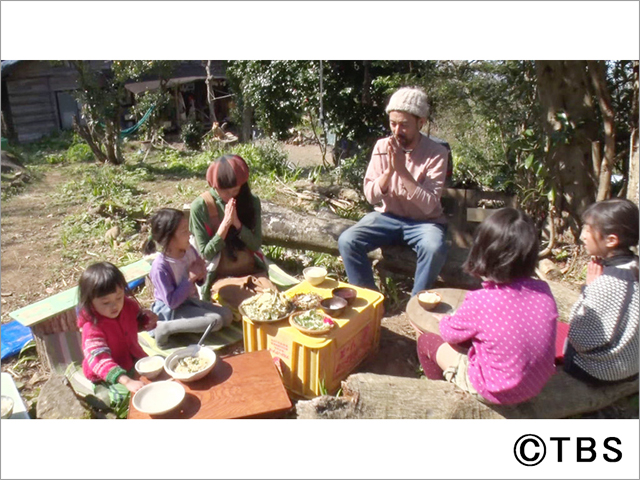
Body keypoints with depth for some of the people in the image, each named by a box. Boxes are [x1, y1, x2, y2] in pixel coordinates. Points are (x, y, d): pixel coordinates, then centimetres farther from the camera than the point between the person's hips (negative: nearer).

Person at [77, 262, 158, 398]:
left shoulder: (128, 305, -9)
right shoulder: (92, 328, -27)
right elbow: (100, 360, -38)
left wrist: (147, 318, -10)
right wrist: (127, 381, -52)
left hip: (136, 360, 6)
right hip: (109, 376, -6)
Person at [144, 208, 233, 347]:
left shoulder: (189, 250, -6)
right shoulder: (160, 266, -25)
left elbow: (200, 281, 12)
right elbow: (171, 302, -25)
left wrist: (201, 274, -12)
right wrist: (190, 278, -23)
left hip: (191, 301, 8)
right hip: (171, 310, -7)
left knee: (227, 316, -4)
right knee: (215, 320, -23)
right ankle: (165, 327, -15)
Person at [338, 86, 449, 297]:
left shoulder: (437, 153, -12)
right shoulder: (382, 147, -3)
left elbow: (428, 205, -21)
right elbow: (371, 196, -6)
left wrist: (402, 170, -27)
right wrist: (389, 170, -23)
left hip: (423, 221, -2)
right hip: (387, 216, 3)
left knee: (434, 249, -35)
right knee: (347, 241, -21)